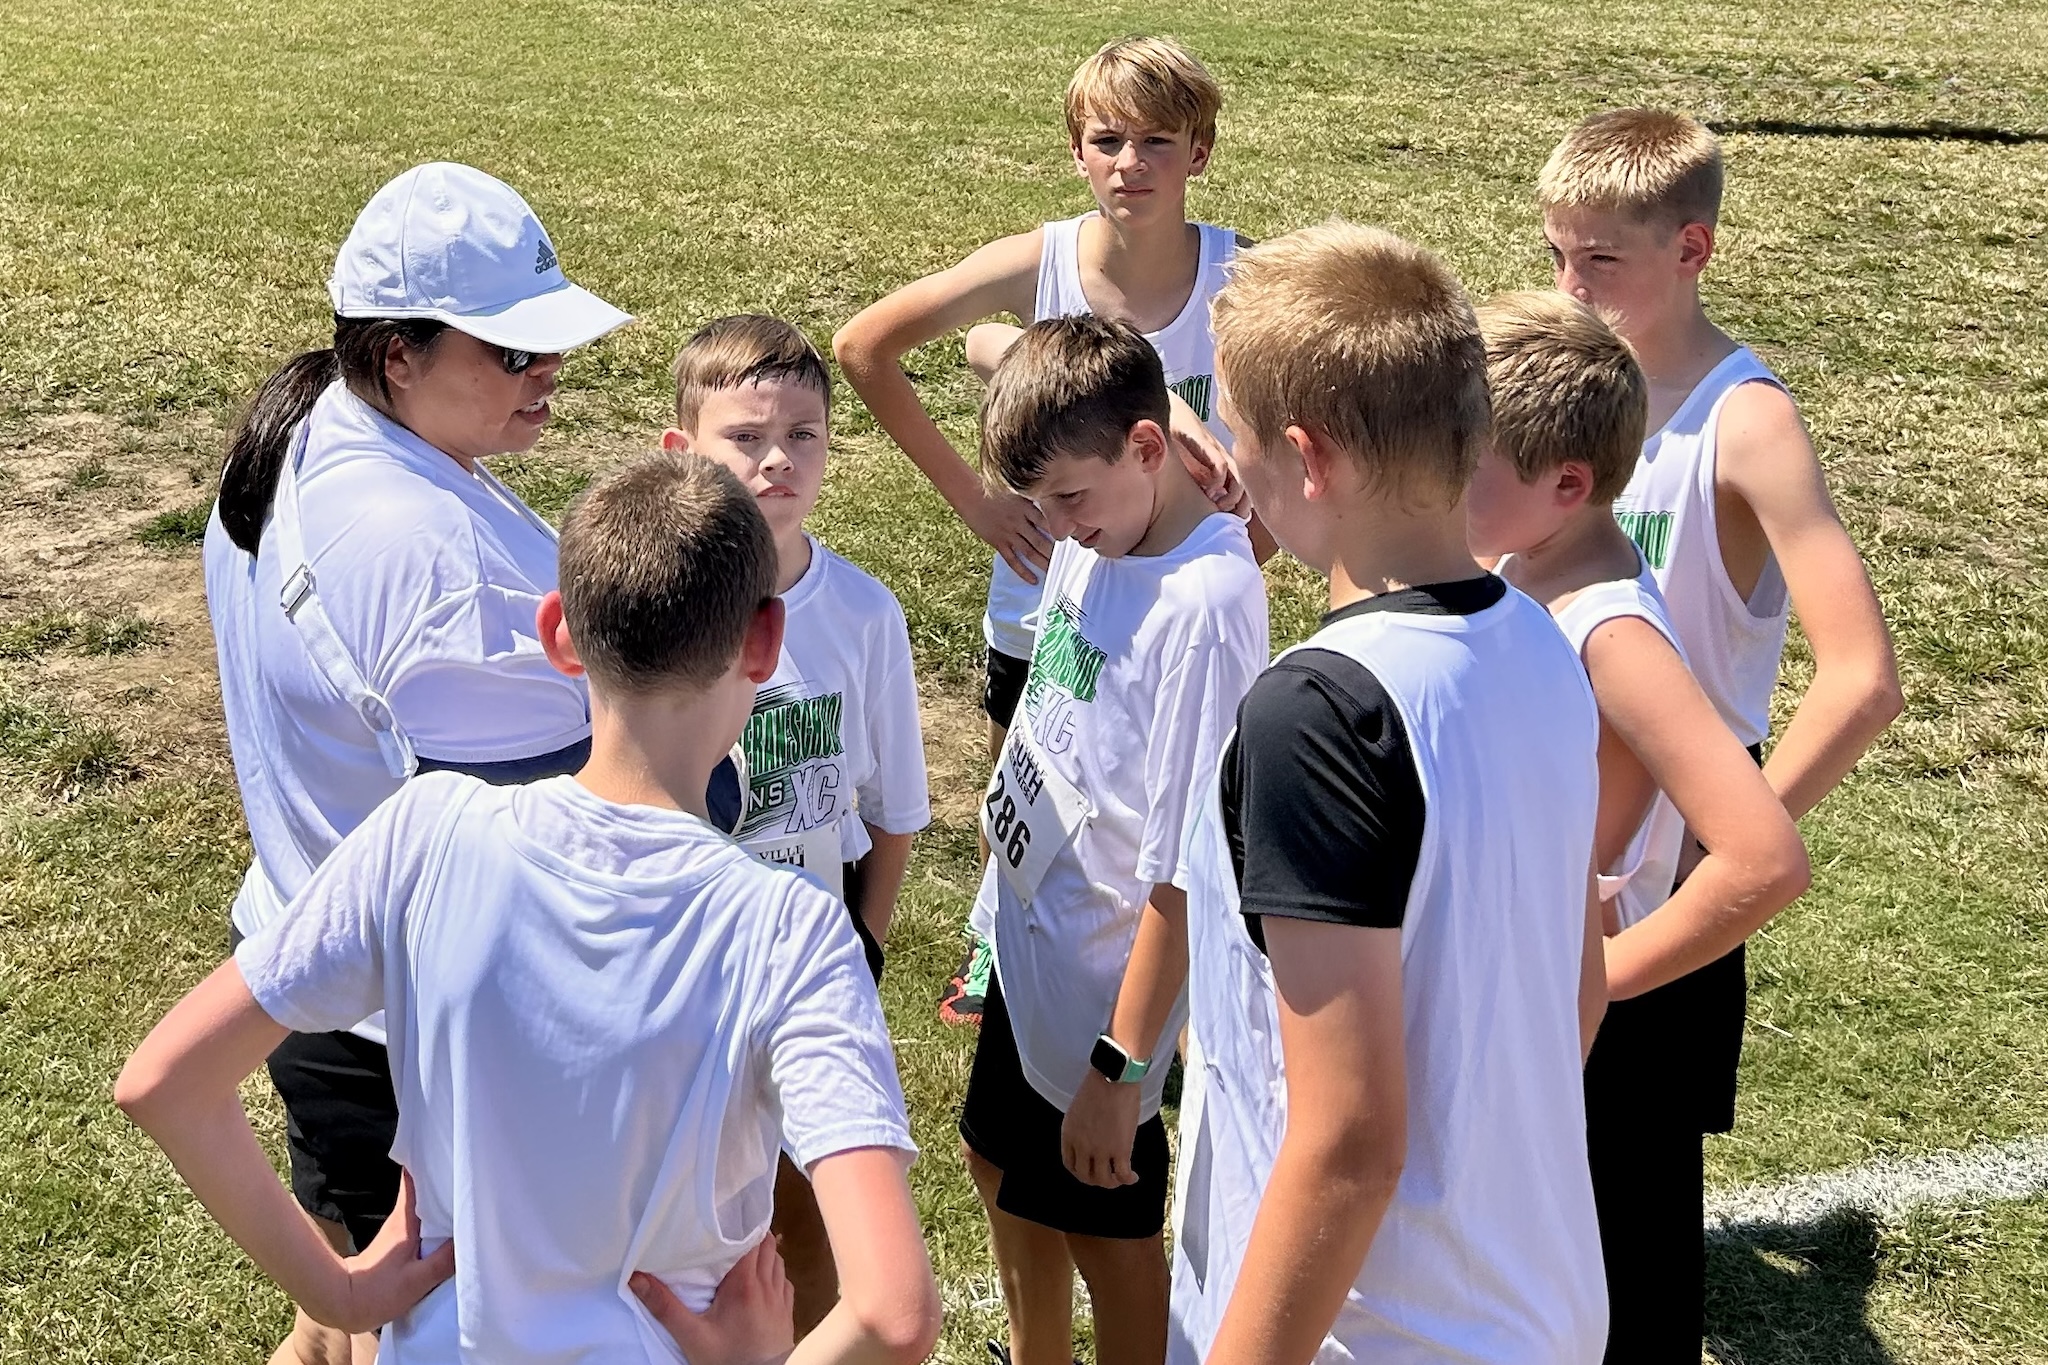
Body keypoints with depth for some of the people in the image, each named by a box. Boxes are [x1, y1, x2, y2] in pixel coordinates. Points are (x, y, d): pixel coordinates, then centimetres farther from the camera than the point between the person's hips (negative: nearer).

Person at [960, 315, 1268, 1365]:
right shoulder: (1094, 538, -3)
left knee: (1106, 1232, 10)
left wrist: (1120, 1069, -22)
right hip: (1026, 929, 9)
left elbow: (1182, 873, -26)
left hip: (1100, 982, -9)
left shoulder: (1205, 605, -29)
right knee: (1000, 1161, 27)